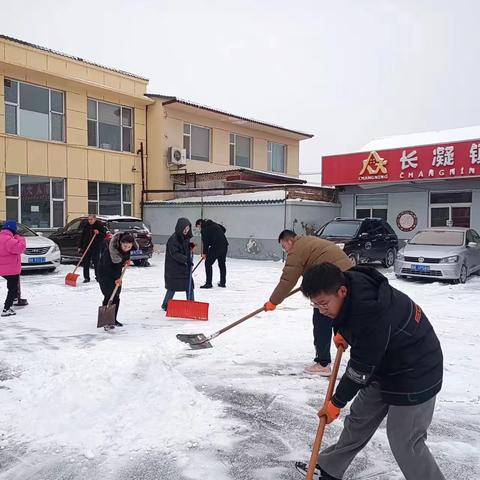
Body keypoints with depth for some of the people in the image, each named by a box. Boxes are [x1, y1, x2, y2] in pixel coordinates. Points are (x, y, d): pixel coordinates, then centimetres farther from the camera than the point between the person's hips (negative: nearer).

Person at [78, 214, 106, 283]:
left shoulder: (99, 225, -4)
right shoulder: (86, 225, 7)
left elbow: (104, 235, -3)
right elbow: (82, 236, 10)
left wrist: (98, 233, -22)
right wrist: (80, 246, 7)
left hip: (96, 247, -4)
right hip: (86, 246, 4)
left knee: (96, 262, 0)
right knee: (86, 262, 3)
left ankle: (98, 276, 16)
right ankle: (86, 278, 10)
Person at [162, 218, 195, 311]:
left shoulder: (186, 237, 7)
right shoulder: (173, 239, -18)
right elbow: (175, 253, -23)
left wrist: (191, 246, 2)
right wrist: (186, 259, -31)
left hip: (185, 266, 7)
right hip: (174, 267, -7)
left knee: (189, 286, 6)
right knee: (173, 287, 4)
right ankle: (165, 305, 21)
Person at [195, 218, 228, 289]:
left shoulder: (204, 229, -5)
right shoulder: (214, 224, 17)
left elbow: (205, 242, -7)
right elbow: (224, 229, 22)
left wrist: (204, 253, 2)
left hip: (215, 246, -8)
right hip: (224, 245, 8)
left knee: (208, 263, 1)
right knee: (222, 264, 18)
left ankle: (208, 283, -1)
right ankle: (223, 282, 23)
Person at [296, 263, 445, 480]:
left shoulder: (372, 313, -37)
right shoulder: (349, 284, -11)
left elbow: (360, 368, -25)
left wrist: (336, 403, -13)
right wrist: (342, 333, 3)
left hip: (415, 374, -9)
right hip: (384, 364, 9)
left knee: (405, 442, -4)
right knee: (359, 417, 16)